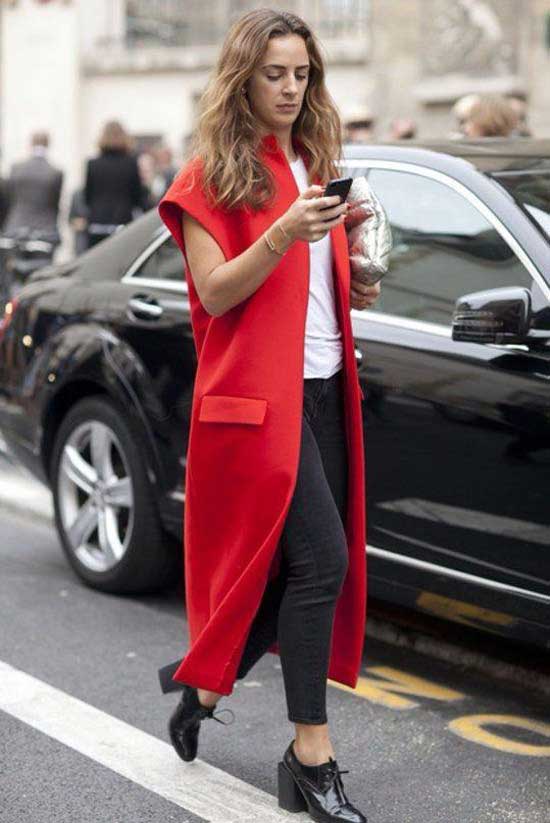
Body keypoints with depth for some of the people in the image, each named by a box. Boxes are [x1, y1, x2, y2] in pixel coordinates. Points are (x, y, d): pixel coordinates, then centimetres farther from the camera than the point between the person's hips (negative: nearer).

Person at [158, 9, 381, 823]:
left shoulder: (316, 166, 17)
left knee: (300, 568, 8)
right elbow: (216, 294, -12)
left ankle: (203, 686, 27)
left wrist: (357, 289, 5)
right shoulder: (212, 176, -4)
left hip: (325, 386, 8)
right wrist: (283, 234, -25)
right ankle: (312, 757, -4)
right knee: (320, 559, -13)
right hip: (257, 392, -7)